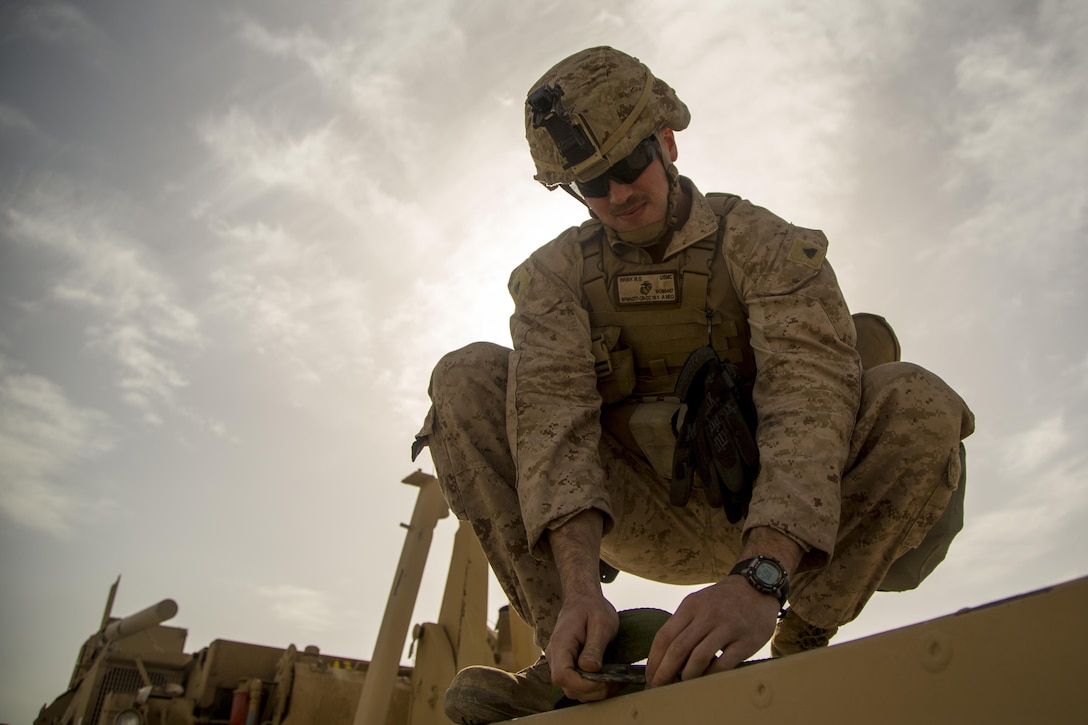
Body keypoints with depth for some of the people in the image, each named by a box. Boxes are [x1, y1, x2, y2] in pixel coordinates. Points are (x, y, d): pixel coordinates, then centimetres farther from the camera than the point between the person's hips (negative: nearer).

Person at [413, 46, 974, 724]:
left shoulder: (759, 241, -7)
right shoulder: (557, 272, -1)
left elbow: (809, 392, -23)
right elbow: (551, 407, -18)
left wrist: (760, 578, -39)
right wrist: (580, 586, -34)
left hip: (766, 517, -1)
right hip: (639, 517, 2)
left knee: (919, 404, -25)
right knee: (466, 379, -16)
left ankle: (796, 646, -12)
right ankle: (573, 657, -17)